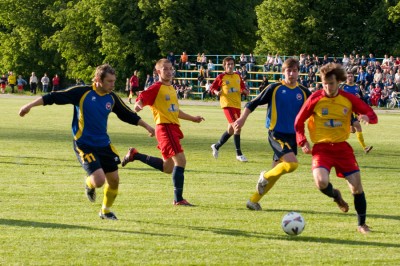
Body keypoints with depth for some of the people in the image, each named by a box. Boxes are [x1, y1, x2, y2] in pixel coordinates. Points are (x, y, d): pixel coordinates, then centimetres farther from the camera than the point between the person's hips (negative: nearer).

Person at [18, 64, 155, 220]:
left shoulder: (112, 98, 3)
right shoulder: (82, 92, -13)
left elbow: (128, 115, 18)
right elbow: (54, 97, -11)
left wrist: (146, 126, 20)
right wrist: (30, 106, -13)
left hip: (104, 144, 6)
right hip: (84, 146, -6)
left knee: (114, 180, 6)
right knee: (99, 180, -19)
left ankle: (105, 210, 31)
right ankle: (89, 184, 19)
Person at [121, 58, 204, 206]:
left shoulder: (171, 89, 19)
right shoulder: (156, 88, -6)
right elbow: (141, 99, -18)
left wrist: (193, 118, 37)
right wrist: (138, 105, -41)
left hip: (174, 128, 9)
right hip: (165, 127, -9)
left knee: (168, 168, 15)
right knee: (180, 160, -16)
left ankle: (135, 155, 28)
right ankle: (178, 199, -12)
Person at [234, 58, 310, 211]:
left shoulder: (303, 92, 6)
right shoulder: (275, 89, -4)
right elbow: (254, 103, 1)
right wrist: (243, 118, -8)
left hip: (293, 136, 5)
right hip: (276, 134, -5)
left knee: (276, 172, 7)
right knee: (292, 163, -25)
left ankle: (253, 201, 19)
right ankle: (265, 177, 1)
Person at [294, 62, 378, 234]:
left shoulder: (348, 99, -2)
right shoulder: (316, 99, -6)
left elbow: (372, 115, 2)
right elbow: (299, 122, 4)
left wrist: (366, 117, -21)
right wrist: (302, 142, -7)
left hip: (342, 147, 2)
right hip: (321, 147, -2)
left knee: (356, 185, -3)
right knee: (321, 182, -26)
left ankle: (362, 224, 17)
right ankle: (335, 196, 12)